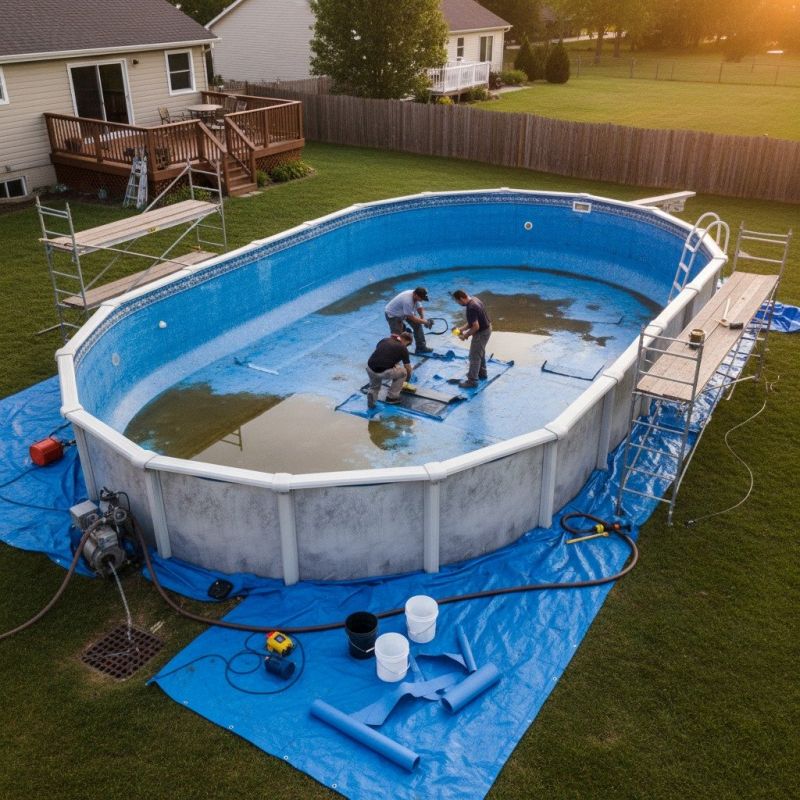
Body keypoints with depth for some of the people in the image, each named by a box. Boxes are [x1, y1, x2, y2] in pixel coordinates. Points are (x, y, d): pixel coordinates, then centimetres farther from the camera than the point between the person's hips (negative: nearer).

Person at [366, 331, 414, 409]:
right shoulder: (402, 348, 9)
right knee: (403, 372, 23)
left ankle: (371, 393, 8)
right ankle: (392, 397, 24)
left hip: (370, 369, 5)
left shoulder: (384, 340, 20)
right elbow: (408, 369, 19)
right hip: (383, 372, -5)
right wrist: (407, 379, 40)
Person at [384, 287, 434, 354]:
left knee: (417, 325, 0)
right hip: (392, 314, -8)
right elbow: (412, 318, -32)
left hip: (403, 313, 8)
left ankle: (421, 347, 10)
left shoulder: (415, 295, -14)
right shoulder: (407, 300, -39)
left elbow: (419, 308, 2)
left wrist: (423, 319, -14)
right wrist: (425, 321, -24)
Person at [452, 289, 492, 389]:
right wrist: (462, 329, 6)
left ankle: (472, 381, 9)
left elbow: (476, 327, -28)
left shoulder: (471, 308, -30)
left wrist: (466, 335, -14)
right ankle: (482, 373, 42)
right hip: (487, 328, 10)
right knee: (480, 353, 26)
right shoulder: (474, 299, 2)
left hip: (482, 332, -10)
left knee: (474, 357, 1)